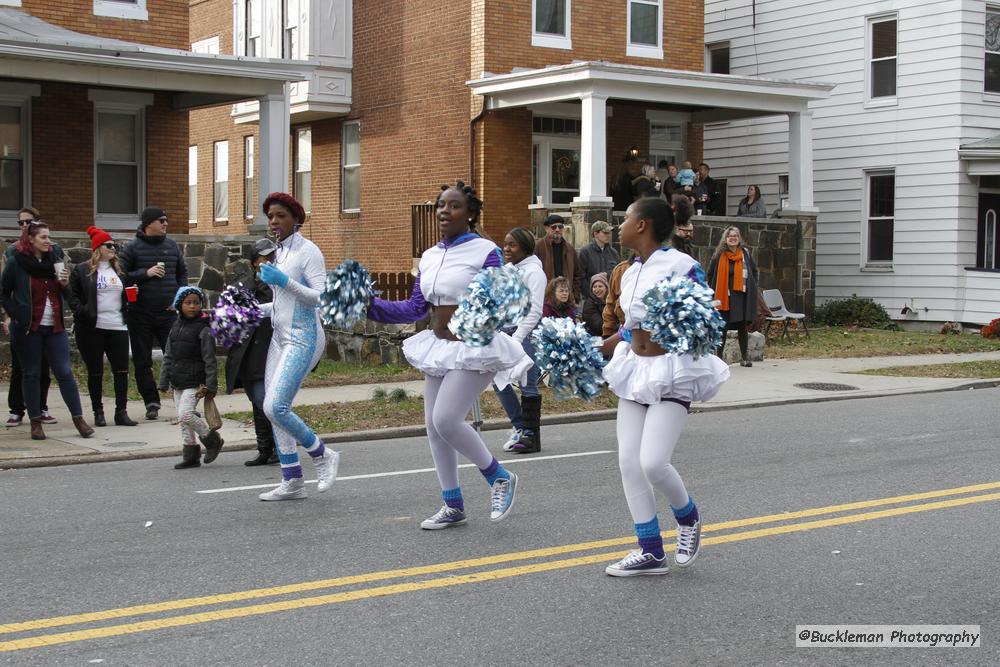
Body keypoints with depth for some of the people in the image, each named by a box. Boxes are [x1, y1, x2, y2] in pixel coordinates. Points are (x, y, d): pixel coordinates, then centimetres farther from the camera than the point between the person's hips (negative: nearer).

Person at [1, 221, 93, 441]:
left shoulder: (55, 258, 8)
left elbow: (65, 295, 16)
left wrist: (65, 283, -5)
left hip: (54, 327, 3)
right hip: (28, 328, -3)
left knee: (64, 372, 0)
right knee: (31, 374, 4)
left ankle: (78, 418, 5)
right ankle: (35, 422, 11)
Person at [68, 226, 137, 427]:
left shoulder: (118, 270, 16)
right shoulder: (82, 270, 2)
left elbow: (127, 295, 24)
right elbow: (73, 296, -2)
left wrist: (130, 303, 3)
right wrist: (82, 313, -15)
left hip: (118, 327, 4)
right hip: (92, 328, -4)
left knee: (122, 371, -1)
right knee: (95, 372, 4)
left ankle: (121, 412, 4)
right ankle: (98, 413, 13)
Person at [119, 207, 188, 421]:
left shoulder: (172, 246, 9)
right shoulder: (132, 247, -2)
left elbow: (182, 273, 17)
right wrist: (145, 273, -16)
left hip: (168, 313, 2)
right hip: (141, 314, -2)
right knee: (142, 362, 3)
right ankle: (151, 402, 12)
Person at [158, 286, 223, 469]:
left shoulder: (203, 329, -9)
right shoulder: (176, 327, 11)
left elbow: (209, 359, -11)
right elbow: (168, 356, 15)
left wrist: (211, 385, -16)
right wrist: (164, 381, 11)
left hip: (194, 381, -7)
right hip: (178, 382, 7)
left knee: (185, 414, -18)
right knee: (182, 419, 9)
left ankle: (212, 439, 2)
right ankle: (190, 455, 19)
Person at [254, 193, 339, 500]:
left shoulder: (308, 251, -10)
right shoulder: (279, 252, 15)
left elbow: (321, 298, -18)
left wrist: (284, 281, -24)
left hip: (302, 338, -9)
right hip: (280, 336, 9)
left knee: (275, 407, -17)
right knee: (272, 409, 5)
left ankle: (323, 455, 3)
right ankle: (292, 483, 13)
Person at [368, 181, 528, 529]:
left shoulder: (485, 252, -10)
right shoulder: (429, 256, 10)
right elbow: (415, 308, 13)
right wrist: (372, 306, 4)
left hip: (473, 347, -7)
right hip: (439, 345, 7)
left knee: (446, 419, -19)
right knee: (434, 427, 7)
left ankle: (500, 477, 4)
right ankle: (453, 507, 21)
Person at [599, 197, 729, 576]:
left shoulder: (680, 266, -13)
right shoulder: (630, 274, 10)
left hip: (672, 371, -8)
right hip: (635, 368, 8)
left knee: (652, 462, -16)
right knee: (629, 461, 2)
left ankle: (688, 519, 16)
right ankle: (651, 552, 12)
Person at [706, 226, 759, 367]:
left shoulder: (745, 253, 8)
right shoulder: (719, 255, -1)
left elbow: (753, 271, 19)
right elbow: (711, 275, 6)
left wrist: (751, 287, 10)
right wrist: (714, 292, 2)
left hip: (742, 296, 3)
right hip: (724, 297, -2)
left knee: (742, 327, 7)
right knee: (722, 328, 1)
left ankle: (745, 357, 13)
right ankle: (719, 357, 8)